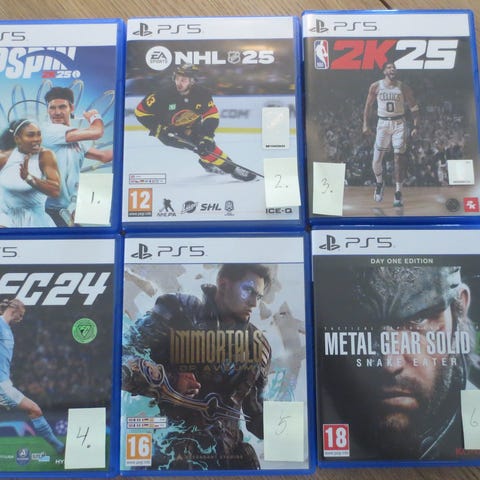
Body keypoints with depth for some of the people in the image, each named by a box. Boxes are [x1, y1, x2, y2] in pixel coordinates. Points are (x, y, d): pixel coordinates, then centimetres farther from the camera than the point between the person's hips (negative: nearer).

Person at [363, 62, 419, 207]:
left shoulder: (403, 87, 0)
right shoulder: (375, 86, 1)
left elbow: (414, 107, 3)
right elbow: (368, 106, 9)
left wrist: (415, 126, -5)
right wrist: (365, 124, 2)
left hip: (399, 124, 0)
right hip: (383, 123, 1)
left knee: (399, 157, -7)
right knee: (377, 159, 0)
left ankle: (398, 192, -3)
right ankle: (379, 183, 29)